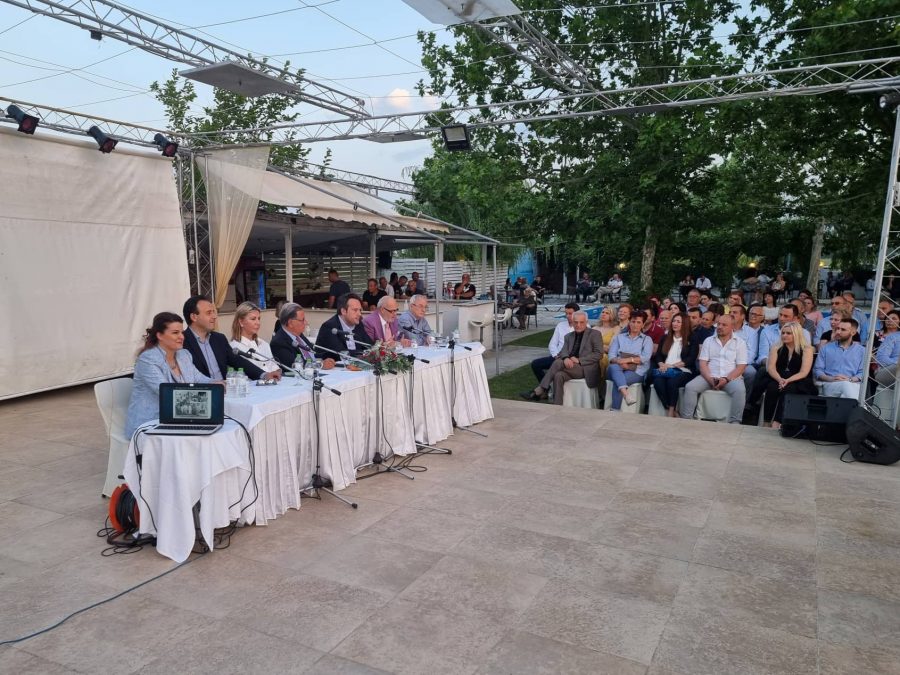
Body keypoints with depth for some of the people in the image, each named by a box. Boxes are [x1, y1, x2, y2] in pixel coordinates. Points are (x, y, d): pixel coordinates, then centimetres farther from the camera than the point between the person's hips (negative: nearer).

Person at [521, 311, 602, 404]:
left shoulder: (594, 334, 5)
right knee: (559, 375, -31)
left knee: (558, 362, -26)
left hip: (586, 368, -5)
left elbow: (599, 354, -5)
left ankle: (539, 391, -23)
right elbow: (564, 351, 7)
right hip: (571, 367, 5)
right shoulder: (569, 336, 21)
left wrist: (579, 360, -15)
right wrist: (565, 358, -19)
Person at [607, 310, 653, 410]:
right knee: (614, 367, -35)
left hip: (636, 372, -2)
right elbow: (611, 356, 8)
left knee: (617, 382, -33)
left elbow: (645, 358, -3)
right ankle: (626, 393, -56)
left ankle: (614, 411, -32)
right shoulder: (619, 337, 21)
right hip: (618, 369, 2)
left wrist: (627, 360, -14)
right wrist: (620, 362, -14)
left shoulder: (647, 340, 15)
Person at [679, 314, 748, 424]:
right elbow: (702, 363, 5)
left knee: (740, 390, -33)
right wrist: (710, 379, -12)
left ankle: (734, 422, -25)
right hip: (709, 377, 2)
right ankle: (686, 419, -19)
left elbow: (741, 367, 0)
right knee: (690, 387, -23)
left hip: (731, 377, -2)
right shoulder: (708, 341, 13)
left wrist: (726, 379, -16)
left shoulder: (740, 343, 8)